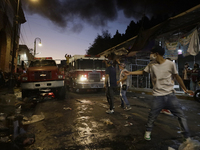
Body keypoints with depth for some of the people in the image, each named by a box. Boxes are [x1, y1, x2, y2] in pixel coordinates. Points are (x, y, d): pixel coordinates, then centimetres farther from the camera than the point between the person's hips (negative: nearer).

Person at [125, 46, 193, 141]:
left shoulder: (170, 64, -6)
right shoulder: (151, 65, 2)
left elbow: (177, 77, 4)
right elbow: (142, 72, 18)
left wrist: (185, 89, 9)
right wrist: (130, 73, 14)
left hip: (170, 94, -1)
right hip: (158, 96, 1)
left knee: (181, 115, 4)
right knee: (152, 116, 5)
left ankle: (187, 137, 22)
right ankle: (148, 132, 28)